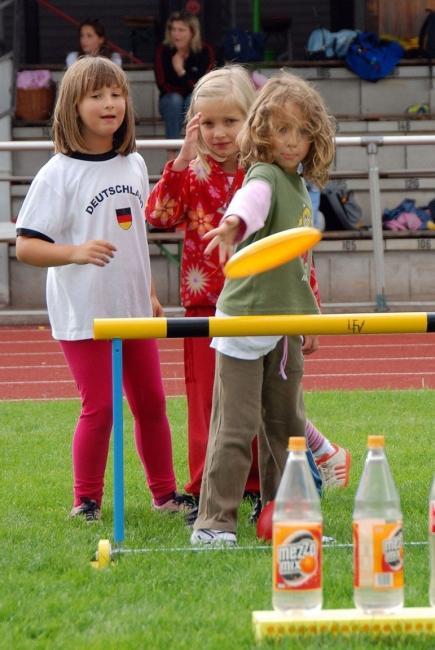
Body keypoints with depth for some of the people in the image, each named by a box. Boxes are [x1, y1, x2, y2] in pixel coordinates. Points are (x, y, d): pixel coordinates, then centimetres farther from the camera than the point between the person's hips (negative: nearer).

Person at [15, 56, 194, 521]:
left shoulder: (134, 165, 6)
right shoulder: (59, 174, -13)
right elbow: (26, 246, -16)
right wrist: (77, 252, -31)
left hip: (133, 309, 6)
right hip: (83, 313, -6)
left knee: (151, 401, 10)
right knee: (99, 407, -5)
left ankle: (164, 492, 22)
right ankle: (86, 499, 11)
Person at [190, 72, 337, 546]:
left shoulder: (302, 186, 13)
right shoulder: (265, 177, -13)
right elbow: (252, 197, -40)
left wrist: (309, 316, 26)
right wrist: (234, 223, -61)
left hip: (285, 325, 8)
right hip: (245, 319, -8)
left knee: (288, 426, 14)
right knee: (235, 427, -7)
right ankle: (214, 522, -1)